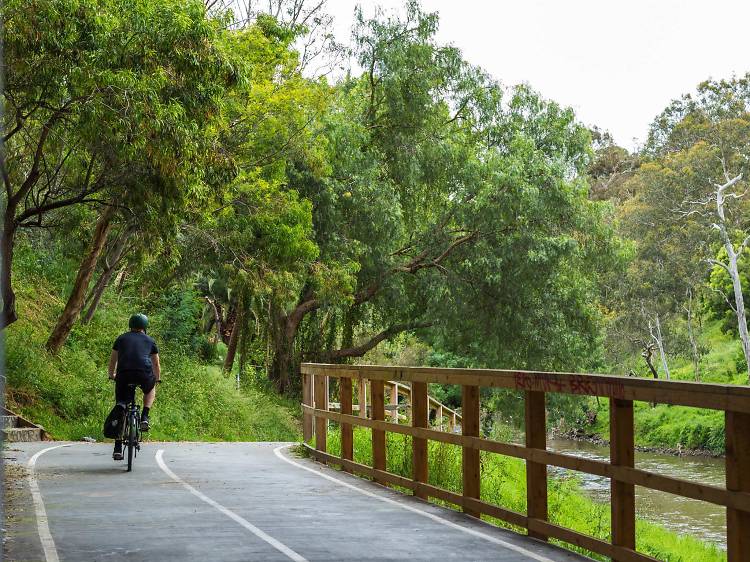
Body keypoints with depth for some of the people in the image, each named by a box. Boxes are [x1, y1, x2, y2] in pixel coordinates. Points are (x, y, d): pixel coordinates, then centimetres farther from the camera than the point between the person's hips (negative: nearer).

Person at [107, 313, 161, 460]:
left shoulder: (121, 338, 24)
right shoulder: (150, 341, 22)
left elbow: (113, 360, 31)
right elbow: (156, 363, 32)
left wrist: (112, 375, 49)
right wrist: (158, 379, 49)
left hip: (124, 375, 0)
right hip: (144, 375, 0)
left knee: (121, 406, 8)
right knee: (151, 389, 35)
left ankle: (118, 449, 1)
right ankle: (144, 418, 14)